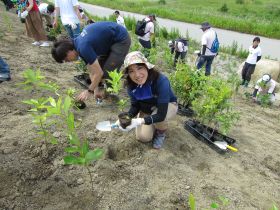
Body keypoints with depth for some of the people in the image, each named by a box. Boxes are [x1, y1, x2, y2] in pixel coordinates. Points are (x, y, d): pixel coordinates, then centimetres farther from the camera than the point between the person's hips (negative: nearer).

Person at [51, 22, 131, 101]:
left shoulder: (83, 48, -27)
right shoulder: (78, 44, 2)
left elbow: (99, 73, -23)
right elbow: (92, 72, 2)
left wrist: (89, 91, -11)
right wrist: (96, 89, -6)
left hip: (121, 39, -9)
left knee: (108, 73, -13)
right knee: (98, 67, 11)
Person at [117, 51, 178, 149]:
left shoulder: (161, 81, -38)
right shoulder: (131, 84, -23)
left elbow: (161, 114, -39)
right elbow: (135, 106, -10)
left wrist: (139, 121, -52)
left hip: (168, 105, -3)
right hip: (146, 109, 4)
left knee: (158, 118, -36)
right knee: (143, 137, -9)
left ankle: (161, 132, 0)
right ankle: (155, 125, 23)